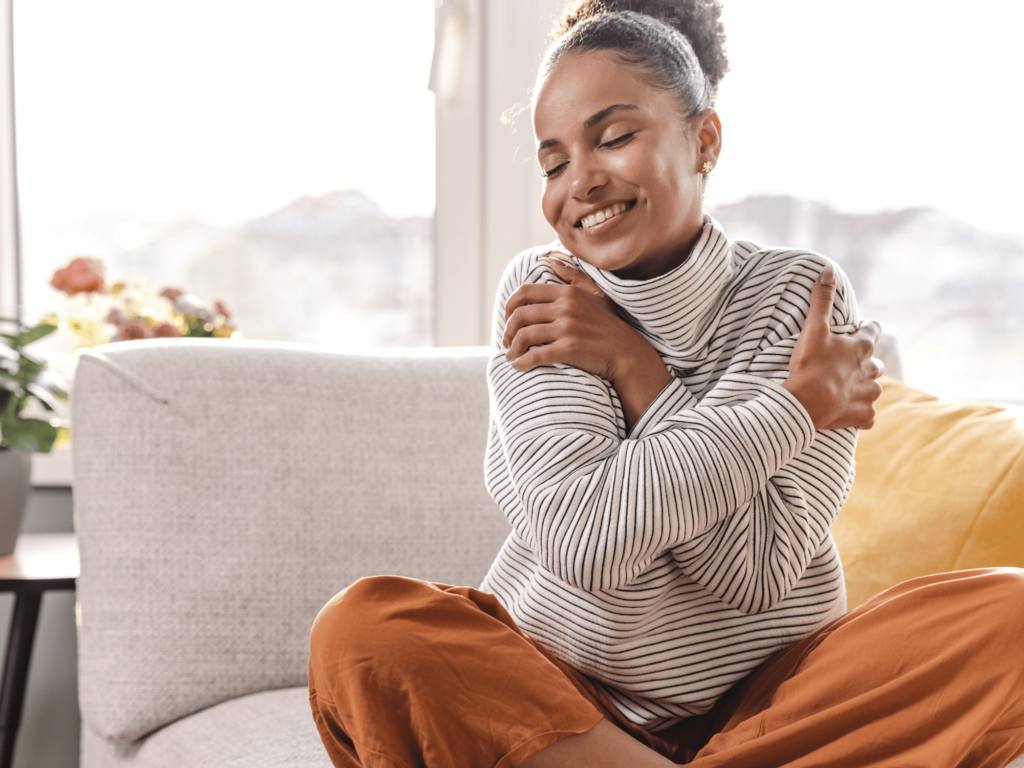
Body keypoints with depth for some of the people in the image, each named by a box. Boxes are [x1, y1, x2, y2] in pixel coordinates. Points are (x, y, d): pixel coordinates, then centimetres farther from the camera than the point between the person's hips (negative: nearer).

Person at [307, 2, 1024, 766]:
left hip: (770, 700, 1)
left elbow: (756, 572, -16)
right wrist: (797, 405, -15)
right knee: (360, 629, -26)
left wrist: (631, 366, -16)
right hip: (556, 695, 0)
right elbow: (583, 541, -20)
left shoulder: (800, 297, -4)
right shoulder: (541, 291, -3)